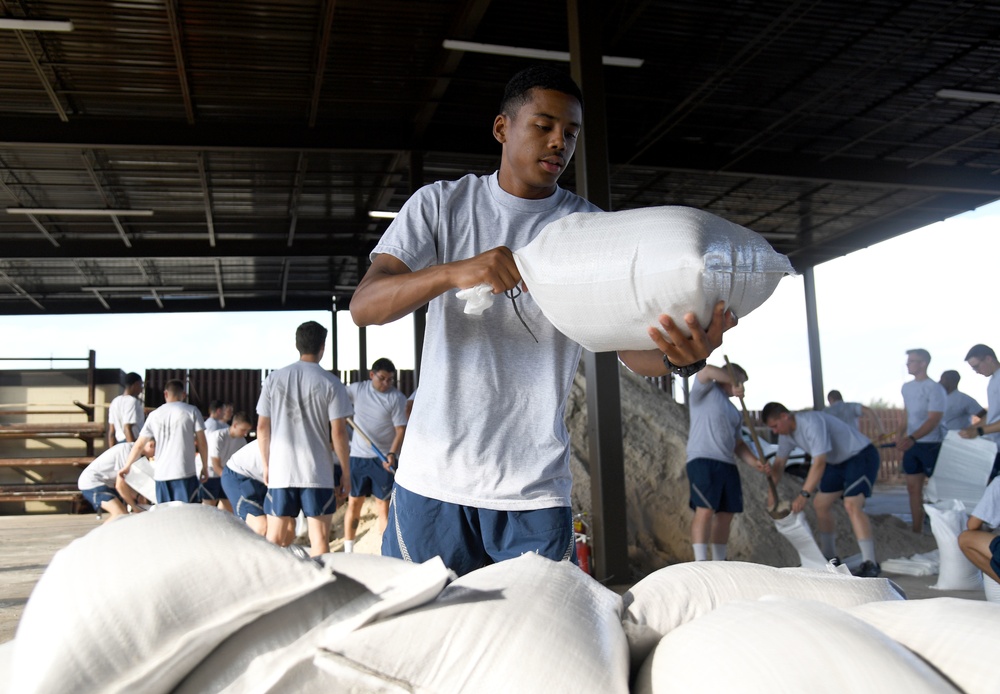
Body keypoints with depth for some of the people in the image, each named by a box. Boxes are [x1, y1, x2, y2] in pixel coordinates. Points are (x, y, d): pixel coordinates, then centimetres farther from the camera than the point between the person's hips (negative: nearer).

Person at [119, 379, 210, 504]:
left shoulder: (154, 415, 11)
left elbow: (139, 445, 14)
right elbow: (201, 442, -1)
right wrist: (205, 467, 9)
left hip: (161, 474, 4)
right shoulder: (191, 411, 2)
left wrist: (127, 466, 27)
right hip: (185, 472, -4)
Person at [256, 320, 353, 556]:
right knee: (319, 539, 2)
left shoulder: (274, 379, 4)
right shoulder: (330, 383, -5)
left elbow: (262, 427, 6)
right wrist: (346, 473, 2)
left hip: (280, 472, 3)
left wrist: (265, 465, 17)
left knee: (275, 538, 11)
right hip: (318, 474, -3)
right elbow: (338, 432, -7)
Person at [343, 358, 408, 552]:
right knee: (354, 503, 9)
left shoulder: (397, 398, -8)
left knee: (383, 505, -2)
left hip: (383, 458, -3)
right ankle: (348, 551, 21)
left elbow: (400, 429, -9)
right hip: (358, 456, 3)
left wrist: (392, 454, -23)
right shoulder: (357, 389, 1)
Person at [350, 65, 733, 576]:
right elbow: (364, 305, -7)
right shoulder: (442, 203, 4)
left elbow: (635, 349, -6)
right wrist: (452, 273, -26)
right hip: (433, 479, 0)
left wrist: (680, 352, -30)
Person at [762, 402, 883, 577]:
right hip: (838, 461, 10)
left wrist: (804, 495, -37)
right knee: (820, 503, 9)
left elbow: (819, 463, -35)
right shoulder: (786, 433, -3)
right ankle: (829, 557, 21)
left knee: (852, 505, -25)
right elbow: (779, 463, 4)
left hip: (862, 455, -9)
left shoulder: (812, 423, -32)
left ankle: (870, 564, -24)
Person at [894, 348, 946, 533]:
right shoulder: (906, 387, 8)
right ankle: (917, 531, 18)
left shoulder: (935, 389, -15)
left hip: (931, 445, -7)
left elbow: (933, 420, -22)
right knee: (913, 488, 10)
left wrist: (912, 438, -33)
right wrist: (900, 433, 6)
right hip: (911, 444, 7)